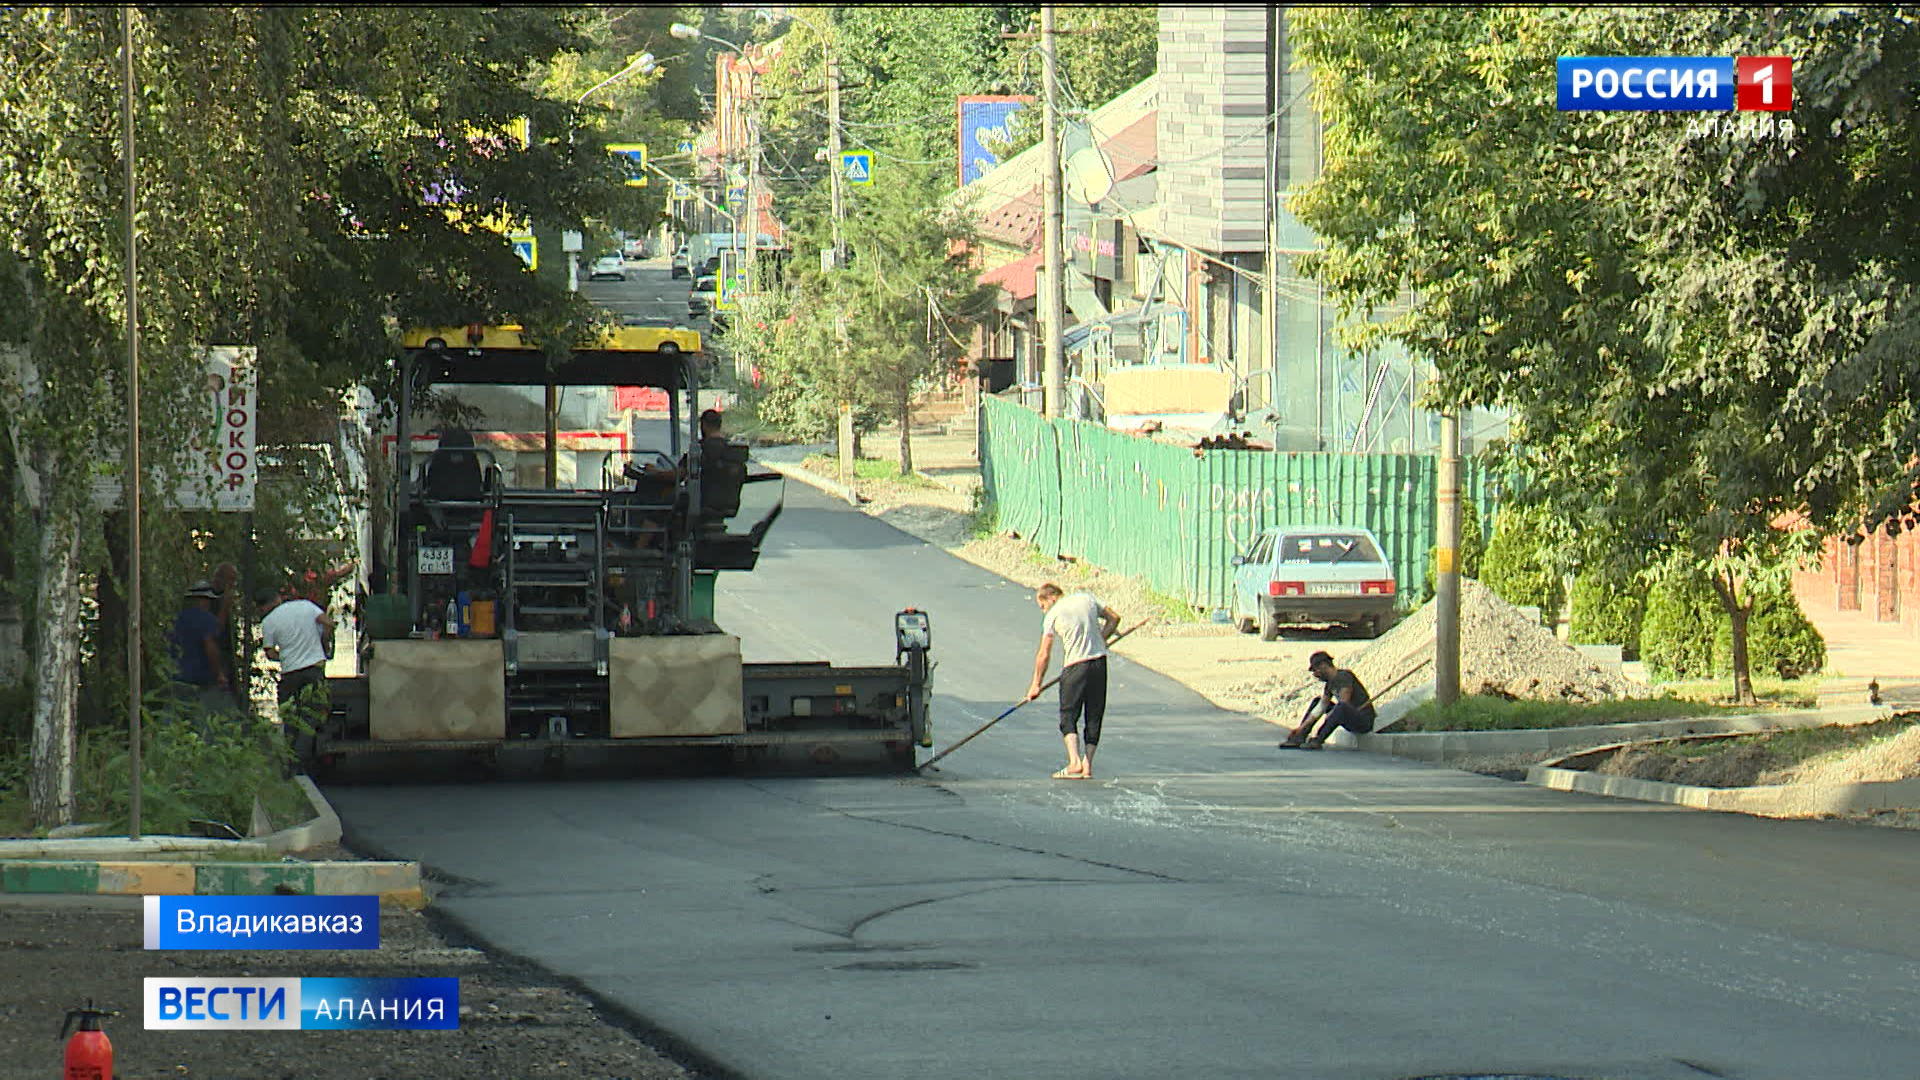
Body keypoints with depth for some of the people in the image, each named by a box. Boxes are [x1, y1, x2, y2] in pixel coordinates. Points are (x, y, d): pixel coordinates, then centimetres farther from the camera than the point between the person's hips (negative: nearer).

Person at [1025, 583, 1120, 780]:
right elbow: (1113, 619, 14)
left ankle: (1075, 762, -15)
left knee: (1068, 717, 3)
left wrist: (1036, 684, 4)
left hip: (1074, 665, -5)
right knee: (1094, 717, 10)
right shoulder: (1086, 599, 9)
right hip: (1099, 660, 5)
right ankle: (1087, 766, 9)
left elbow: (1044, 655, -3)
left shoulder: (1053, 616, -3)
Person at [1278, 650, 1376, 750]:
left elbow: (1344, 703, -24)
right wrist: (1302, 727, -2)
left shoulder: (1344, 676, -16)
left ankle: (1317, 741, -34)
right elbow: (1321, 707, 7)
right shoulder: (1330, 683, 9)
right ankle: (1299, 738, -2)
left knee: (1341, 706, -38)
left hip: (1365, 721, -9)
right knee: (1317, 701, 13)